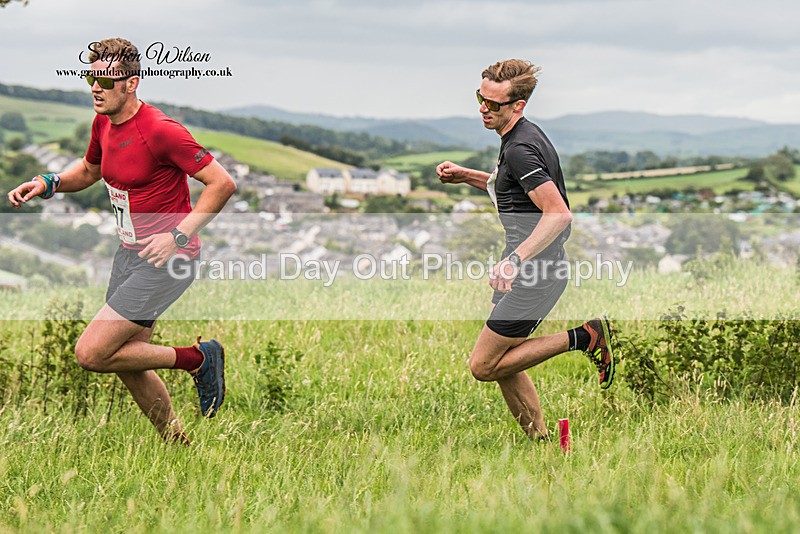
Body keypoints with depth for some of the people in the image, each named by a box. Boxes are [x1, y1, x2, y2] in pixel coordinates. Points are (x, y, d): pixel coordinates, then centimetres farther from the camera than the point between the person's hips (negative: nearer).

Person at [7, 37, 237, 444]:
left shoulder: (160, 130, -20)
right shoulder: (103, 124, 5)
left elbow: (223, 184, -19)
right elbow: (88, 171, 25)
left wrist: (178, 235, -25)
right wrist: (47, 184, 6)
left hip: (167, 259, -8)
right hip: (129, 254, 8)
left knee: (91, 354, -13)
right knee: (128, 364, 12)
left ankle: (198, 358, 1)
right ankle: (179, 447, 30)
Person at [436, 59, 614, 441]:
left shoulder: (521, 149, -21)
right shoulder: (521, 137, 10)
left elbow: (558, 214, -29)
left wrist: (515, 260, -36)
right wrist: (466, 176, 17)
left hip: (536, 274, -10)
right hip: (530, 267, 10)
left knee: (483, 366, -5)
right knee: (502, 364, 15)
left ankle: (583, 338, -1)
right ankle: (540, 441, 24)